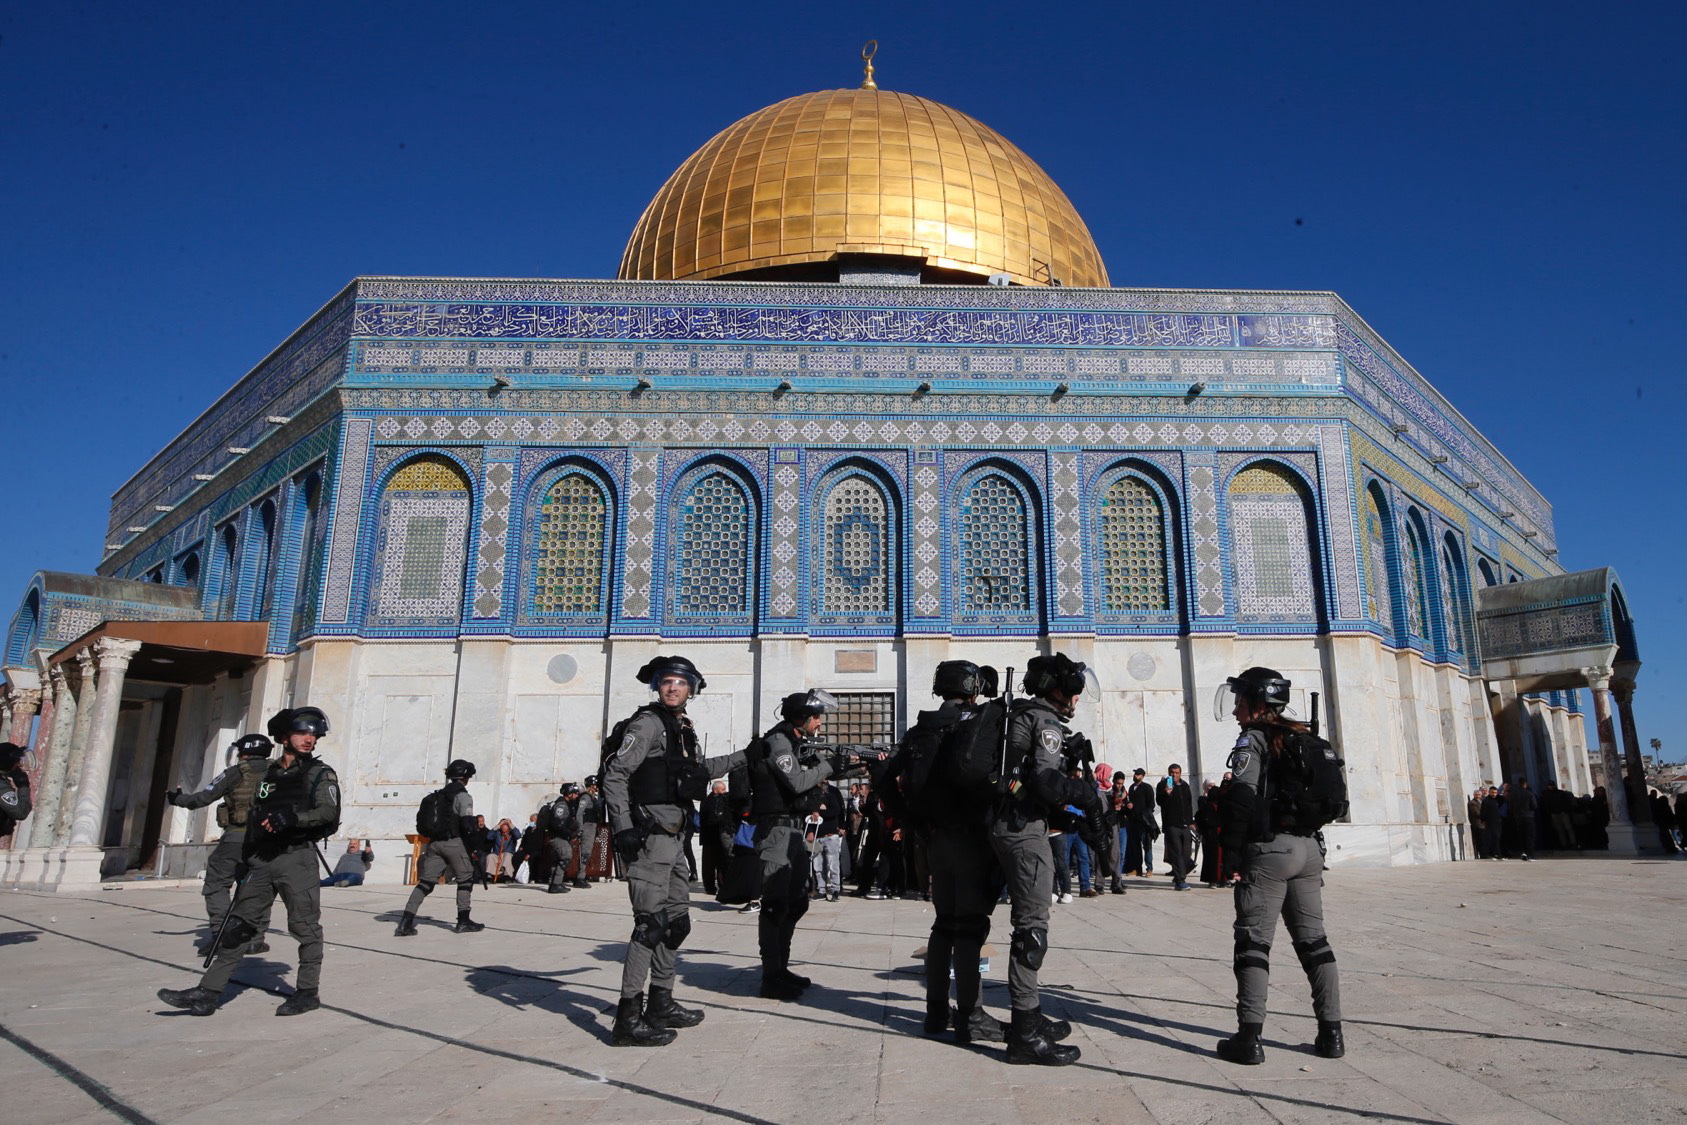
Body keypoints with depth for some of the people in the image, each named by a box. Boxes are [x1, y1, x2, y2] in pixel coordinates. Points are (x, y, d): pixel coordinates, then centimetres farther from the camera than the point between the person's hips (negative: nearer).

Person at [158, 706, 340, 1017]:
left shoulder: (321, 773, 1)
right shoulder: (268, 775, 18)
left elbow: (329, 813, -14)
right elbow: (254, 819, 24)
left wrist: (291, 818, -27)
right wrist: (246, 862, 22)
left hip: (296, 856, -6)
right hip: (261, 858, 6)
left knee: (305, 926, -2)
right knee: (239, 925, 6)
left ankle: (307, 992, 7)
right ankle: (208, 992, 10)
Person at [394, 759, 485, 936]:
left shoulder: (437, 796, 18)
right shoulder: (462, 796, -6)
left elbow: (422, 823, 18)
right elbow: (467, 824, -15)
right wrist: (475, 849, -11)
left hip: (434, 843, 7)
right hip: (454, 843, -7)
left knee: (425, 882, 5)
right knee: (465, 879, 7)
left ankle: (405, 923, -5)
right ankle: (463, 921, 6)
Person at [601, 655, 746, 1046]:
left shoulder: (681, 728, 16)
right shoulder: (648, 722, -10)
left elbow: (698, 769, 34)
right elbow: (615, 774, -17)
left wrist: (743, 755, 35)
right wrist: (622, 827, -25)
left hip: (669, 838, 10)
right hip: (649, 837, -10)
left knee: (676, 921, 16)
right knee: (651, 923, -11)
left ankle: (661, 1005, 28)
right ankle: (628, 1018, -5)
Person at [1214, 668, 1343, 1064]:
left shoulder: (1253, 740, -8)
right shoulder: (1305, 739, 14)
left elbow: (1243, 800, -16)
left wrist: (1230, 851, -9)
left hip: (1268, 849, -7)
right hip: (1309, 849, 7)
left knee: (1254, 942, -4)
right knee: (1314, 940, 13)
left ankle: (1249, 1038, -5)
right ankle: (1330, 1032, 15)